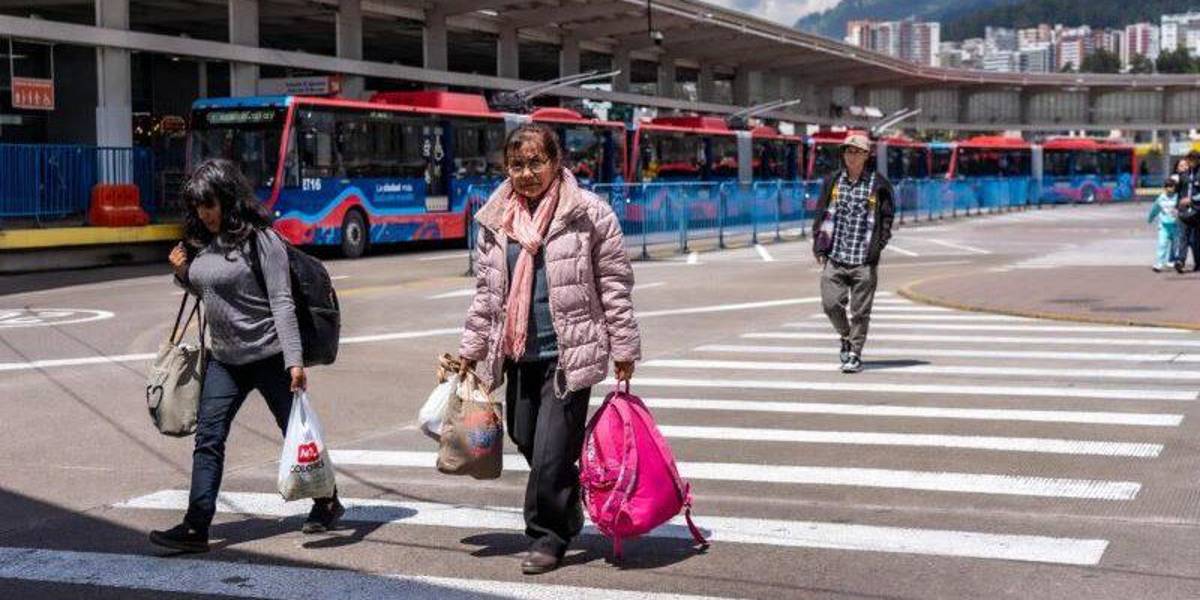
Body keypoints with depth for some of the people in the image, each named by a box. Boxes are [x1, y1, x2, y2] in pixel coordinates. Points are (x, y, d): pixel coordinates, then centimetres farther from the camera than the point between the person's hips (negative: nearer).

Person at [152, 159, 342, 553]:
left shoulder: (260, 239, -13)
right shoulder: (200, 242, 7)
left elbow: (282, 302, -16)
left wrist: (294, 360, -22)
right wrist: (183, 274, 0)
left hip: (268, 356, -6)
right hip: (223, 358, 6)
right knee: (208, 439, -2)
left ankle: (327, 503, 28)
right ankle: (196, 527, -3)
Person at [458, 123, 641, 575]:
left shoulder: (589, 214, -5)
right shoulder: (494, 221, 8)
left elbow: (615, 285, -2)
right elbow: (486, 292, 17)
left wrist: (623, 349, -3)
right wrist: (471, 348, 16)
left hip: (569, 354, -5)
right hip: (518, 354, 5)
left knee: (551, 455, -8)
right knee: (525, 441, 13)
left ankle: (549, 536, 11)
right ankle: (566, 519, 36)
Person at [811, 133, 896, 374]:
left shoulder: (878, 184, 1)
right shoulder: (832, 181, 9)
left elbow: (887, 219, 7)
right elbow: (821, 215, 14)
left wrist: (877, 248, -3)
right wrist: (819, 247, 6)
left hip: (864, 261, -2)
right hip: (834, 257, 2)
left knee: (860, 311, 0)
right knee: (831, 303, -4)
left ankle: (855, 354, 13)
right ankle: (846, 336, 25)